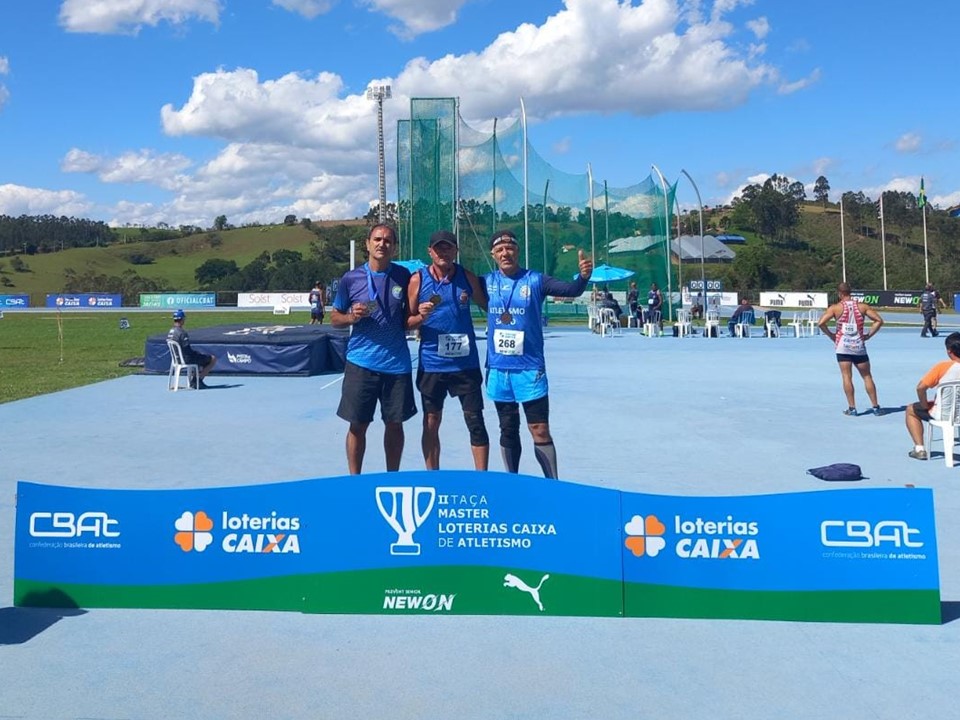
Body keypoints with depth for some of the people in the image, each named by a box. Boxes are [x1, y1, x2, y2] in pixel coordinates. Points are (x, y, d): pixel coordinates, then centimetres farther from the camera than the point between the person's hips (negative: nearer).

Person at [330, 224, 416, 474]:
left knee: (395, 424, 9)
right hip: (361, 362, -1)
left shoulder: (403, 276, 3)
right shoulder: (351, 278, 0)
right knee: (358, 425, 2)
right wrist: (351, 317, -13)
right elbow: (334, 318, 8)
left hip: (397, 363, 1)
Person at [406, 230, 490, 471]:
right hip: (431, 363, 0)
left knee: (475, 421, 0)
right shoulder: (418, 279, -2)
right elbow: (407, 324, 1)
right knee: (431, 422, 8)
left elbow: (488, 307, 14)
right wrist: (421, 317, -19)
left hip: (465, 362, 0)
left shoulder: (467, 277, 2)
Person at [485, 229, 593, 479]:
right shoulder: (487, 282, 3)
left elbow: (570, 290, -14)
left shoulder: (535, 280, -6)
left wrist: (583, 276, -35)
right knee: (508, 430, 15)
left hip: (530, 369, -3)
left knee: (540, 430, -4)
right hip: (497, 369, 3)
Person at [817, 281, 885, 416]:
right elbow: (879, 320, 2)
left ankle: (852, 408, -2)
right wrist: (869, 335, 8)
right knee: (867, 377, 11)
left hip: (843, 347, -2)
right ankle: (875, 407, 12)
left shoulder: (835, 308, -3)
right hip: (859, 347, 2)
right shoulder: (862, 306, 3)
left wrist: (830, 335, 1)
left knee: (847, 377, 1)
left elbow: (821, 323, -13)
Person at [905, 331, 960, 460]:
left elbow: (921, 387, -19)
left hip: (943, 415, -4)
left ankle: (919, 449, 9)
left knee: (911, 410, 20)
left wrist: (925, 405, -4)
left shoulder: (943, 366, -16)